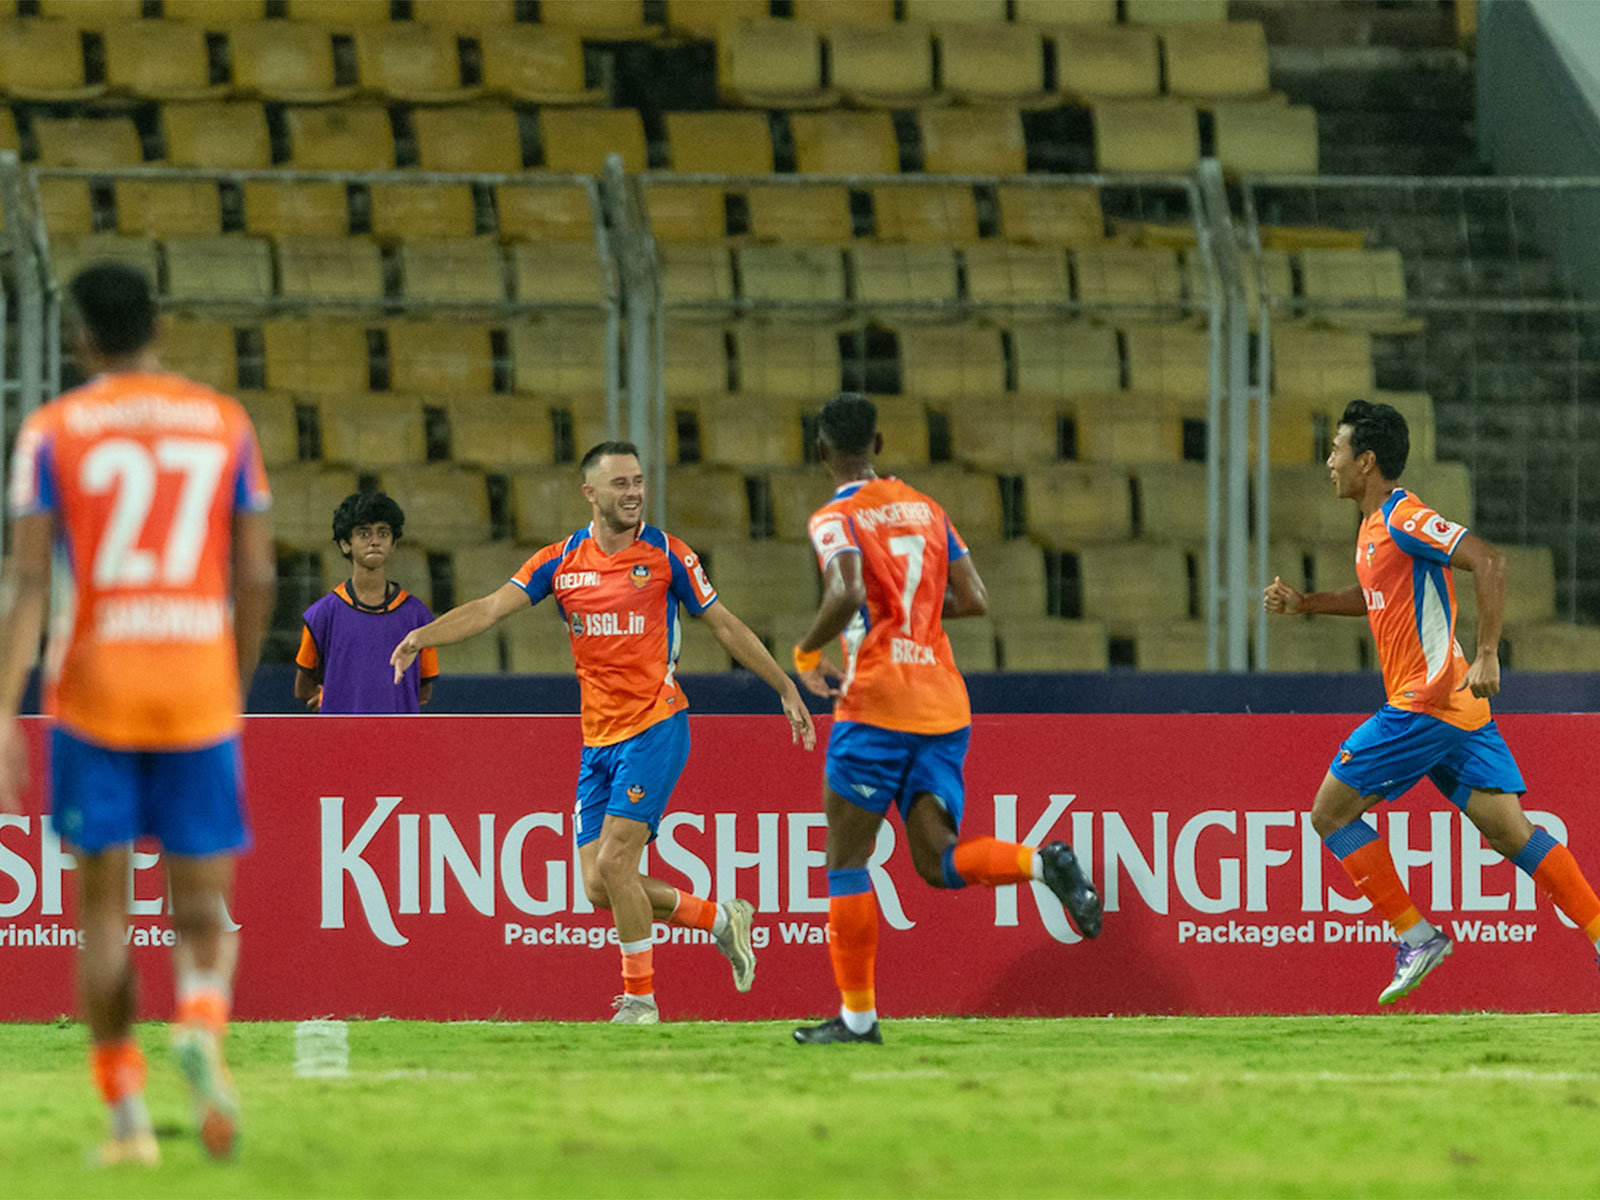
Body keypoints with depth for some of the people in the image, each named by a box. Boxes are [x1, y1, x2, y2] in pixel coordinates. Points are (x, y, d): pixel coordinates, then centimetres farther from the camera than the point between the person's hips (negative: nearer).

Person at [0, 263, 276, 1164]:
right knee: (204, 911, 4)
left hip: (93, 693, -1)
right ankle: (202, 1024, -29)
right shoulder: (226, 424, 6)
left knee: (104, 907, 10)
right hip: (200, 696, 1)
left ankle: (129, 1118, 7)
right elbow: (257, 579, 5)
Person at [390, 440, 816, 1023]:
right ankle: (720, 919, 20)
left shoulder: (666, 555, -2)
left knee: (614, 862, -17)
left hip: (654, 728, -5)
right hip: (598, 740, 5)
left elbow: (726, 626, 6)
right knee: (599, 887, 0)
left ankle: (640, 996, -3)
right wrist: (424, 635, -17)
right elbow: (490, 607, -1)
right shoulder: (561, 561, 6)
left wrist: (787, 690, 8)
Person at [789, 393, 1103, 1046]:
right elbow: (974, 600, 11)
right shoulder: (925, 509, 15)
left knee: (846, 860, 4)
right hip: (944, 704, 6)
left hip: (877, 704, -6)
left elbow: (848, 595, -23)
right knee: (938, 861, 3)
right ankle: (1042, 863, -23)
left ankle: (858, 1014, 4)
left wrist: (807, 653, -6)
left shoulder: (836, 519, -5)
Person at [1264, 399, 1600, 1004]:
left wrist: (1486, 654, -27)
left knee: (1332, 813, -1)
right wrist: (1302, 602, 24)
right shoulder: (1375, 524, 17)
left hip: (1427, 701, -9)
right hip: (1455, 706, 9)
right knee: (1510, 830, 2)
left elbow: (1488, 561, -23)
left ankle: (1415, 936, -2)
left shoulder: (1403, 519, -13)